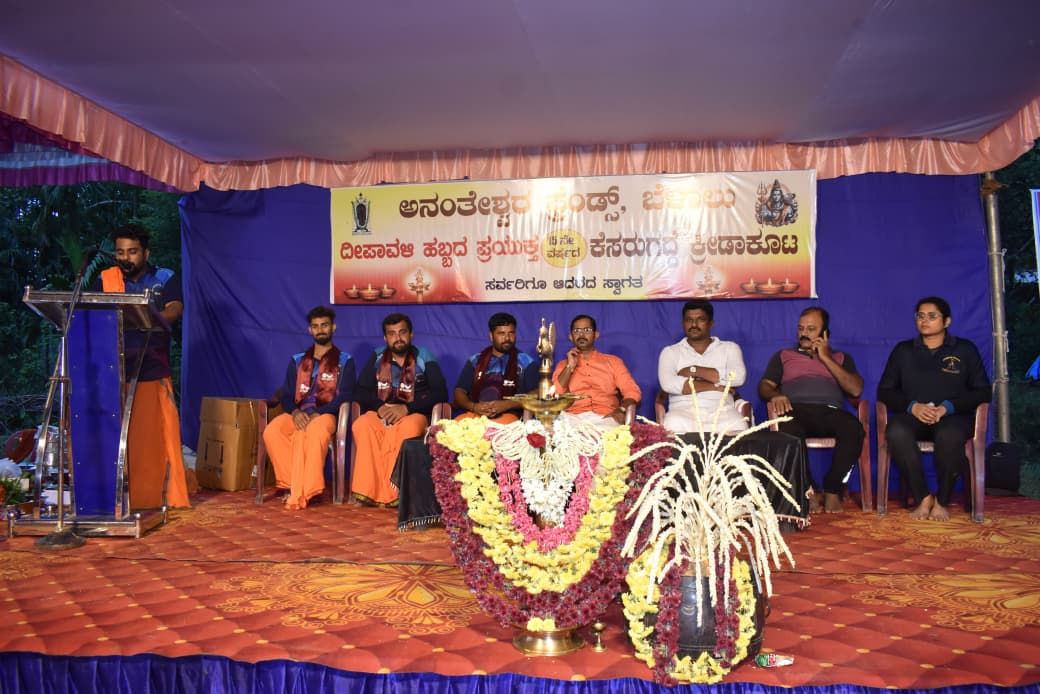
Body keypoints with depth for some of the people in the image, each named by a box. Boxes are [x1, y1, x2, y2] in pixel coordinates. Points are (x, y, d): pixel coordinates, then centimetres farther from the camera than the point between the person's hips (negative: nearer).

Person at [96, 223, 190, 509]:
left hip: (153, 369, -1)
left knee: (159, 432, -3)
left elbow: (175, 310, -8)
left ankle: (169, 496, 4)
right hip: (114, 370, 2)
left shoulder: (166, 279, 8)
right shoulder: (105, 280, 13)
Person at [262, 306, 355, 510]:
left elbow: (344, 396, -2)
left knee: (315, 432, -40)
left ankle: (299, 492, -32)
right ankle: (293, 484, -20)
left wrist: (317, 414, -17)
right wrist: (295, 412, -11)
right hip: (298, 415, 3)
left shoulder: (345, 361, 10)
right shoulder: (297, 361, 20)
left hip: (326, 414, -3)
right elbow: (285, 394, 13)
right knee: (272, 431, -31)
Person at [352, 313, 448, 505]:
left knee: (408, 428, -38)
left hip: (414, 413, -2)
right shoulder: (377, 358, 13)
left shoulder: (424, 359, 5)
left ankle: (388, 492, -31)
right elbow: (360, 391, 7)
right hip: (381, 413, 2)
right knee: (361, 425, -32)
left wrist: (406, 408, -18)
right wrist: (379, 407, -14)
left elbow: (440, 393, -6)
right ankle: (370, 489, -31)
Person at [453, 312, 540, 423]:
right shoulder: (475, 361, 18)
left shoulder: (526, 362, 11)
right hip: (475, 414, 3)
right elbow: (459, 392, 12)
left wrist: (507, 405, -15)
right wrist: (473, 406, -10)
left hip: (509, 416, -2)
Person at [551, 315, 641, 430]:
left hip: (605, 418, -1)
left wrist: (621, 409, -15)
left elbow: (633, 392, 6)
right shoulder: (563, 365, 21)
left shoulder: (613, 362, 18)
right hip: (573, 418, 1)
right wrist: (570, 366, 1)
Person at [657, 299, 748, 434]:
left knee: (738, 427, -33)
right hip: (683, 411, -1)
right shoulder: (670, 352, 13)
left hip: (721, 411, 1)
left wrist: (694, 370, -3)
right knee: (674, 425, -36)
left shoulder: (729, 348, 16)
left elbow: (738, 377, -4)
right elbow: (668, 384, -8)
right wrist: (714, 386, -6)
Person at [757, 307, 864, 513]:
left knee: (854, 429, -35)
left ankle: (833, 490, -21)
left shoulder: (841, 358, 28)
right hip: (796, 410, -1)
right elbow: (764, 386, 17)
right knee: (787, 429, -39)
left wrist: (826, 358, 8)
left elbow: (856, 389, 10)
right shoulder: (784, 356, 29)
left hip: (830, 411, 1)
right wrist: (774, 395, -8)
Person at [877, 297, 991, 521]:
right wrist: (912, 406, -10)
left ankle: (942, 501, -20)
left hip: (953, 416, -1)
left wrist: (947, 407, -12)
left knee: (950, 435, -39)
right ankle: (923, 498, -25)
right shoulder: (903, 351, 17)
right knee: (896, 432, -36)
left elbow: (983, 392, 6)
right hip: (912, 415, 1)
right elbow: (884, 391, 11)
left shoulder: (965, 349, 13)